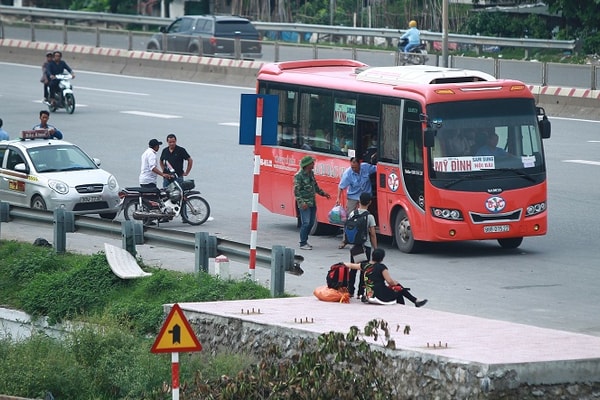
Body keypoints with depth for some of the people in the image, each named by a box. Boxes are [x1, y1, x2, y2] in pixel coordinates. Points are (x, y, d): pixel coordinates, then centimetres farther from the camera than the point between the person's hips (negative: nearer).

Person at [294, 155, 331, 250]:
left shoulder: (311, 173, 11)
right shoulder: (299, 175, -13)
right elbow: (296, 191, -15)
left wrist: (323, 193, 22)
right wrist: (301, 202, -23)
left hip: (312, 202, 8)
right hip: (305, 204, -8)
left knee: (311, 223, 10)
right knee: (306, 223, -10)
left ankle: (304, 241, 21)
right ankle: (303, 243, -5)